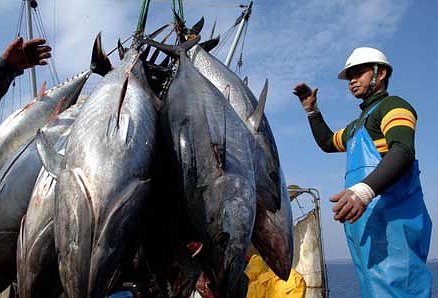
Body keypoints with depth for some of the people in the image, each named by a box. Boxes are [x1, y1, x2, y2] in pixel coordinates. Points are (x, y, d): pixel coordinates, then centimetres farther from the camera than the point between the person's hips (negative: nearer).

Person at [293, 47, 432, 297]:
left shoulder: (392, 105, 2)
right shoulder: (357, 125, 31)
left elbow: (403, 151, -18)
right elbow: (327, 142, 47)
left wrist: (364, 190, -34)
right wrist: (312, 110, 34)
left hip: (389, 214, -9)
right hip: (362, 219, 9)